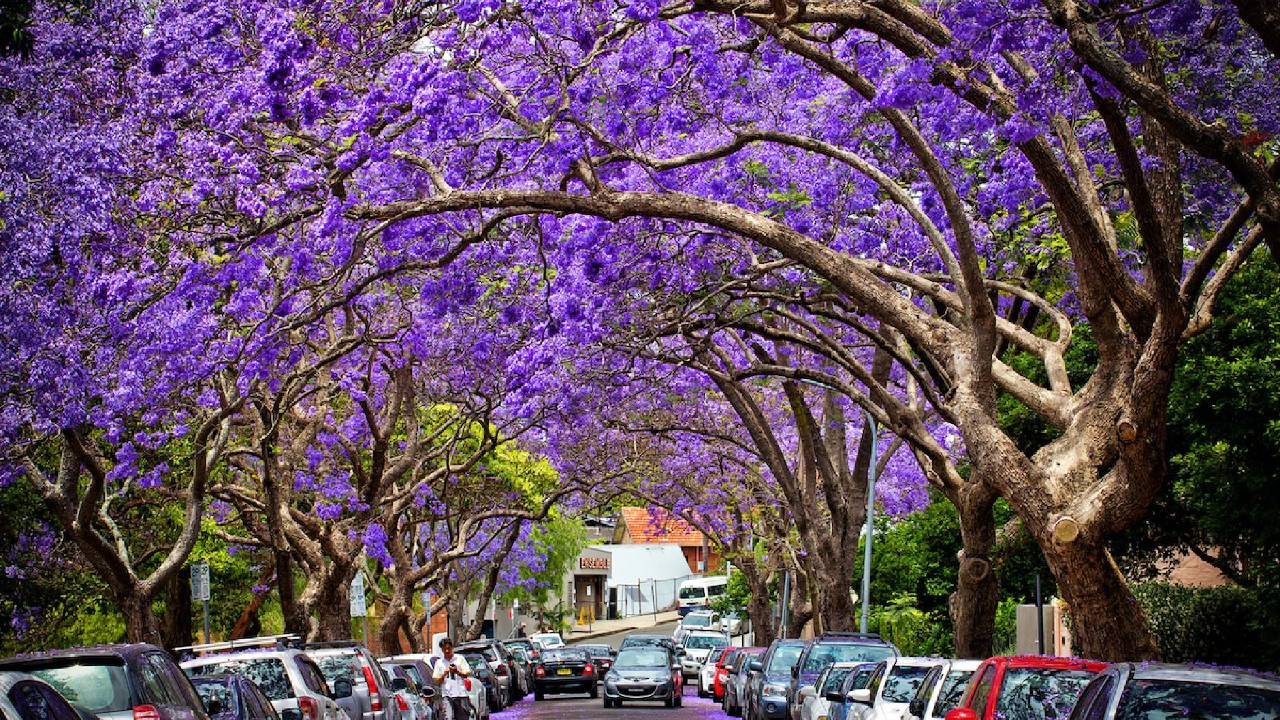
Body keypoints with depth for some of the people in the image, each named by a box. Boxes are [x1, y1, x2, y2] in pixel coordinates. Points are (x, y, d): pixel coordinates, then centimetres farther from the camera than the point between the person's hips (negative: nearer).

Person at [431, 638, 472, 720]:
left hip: (461, 694, 0)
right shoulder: (439, 662, 12)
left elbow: (467, 674, 1)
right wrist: (444, 675, -11)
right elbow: (437, 681, 9)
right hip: (447, 695, 0)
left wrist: (457, 672, -17)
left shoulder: (460, 659, 9)